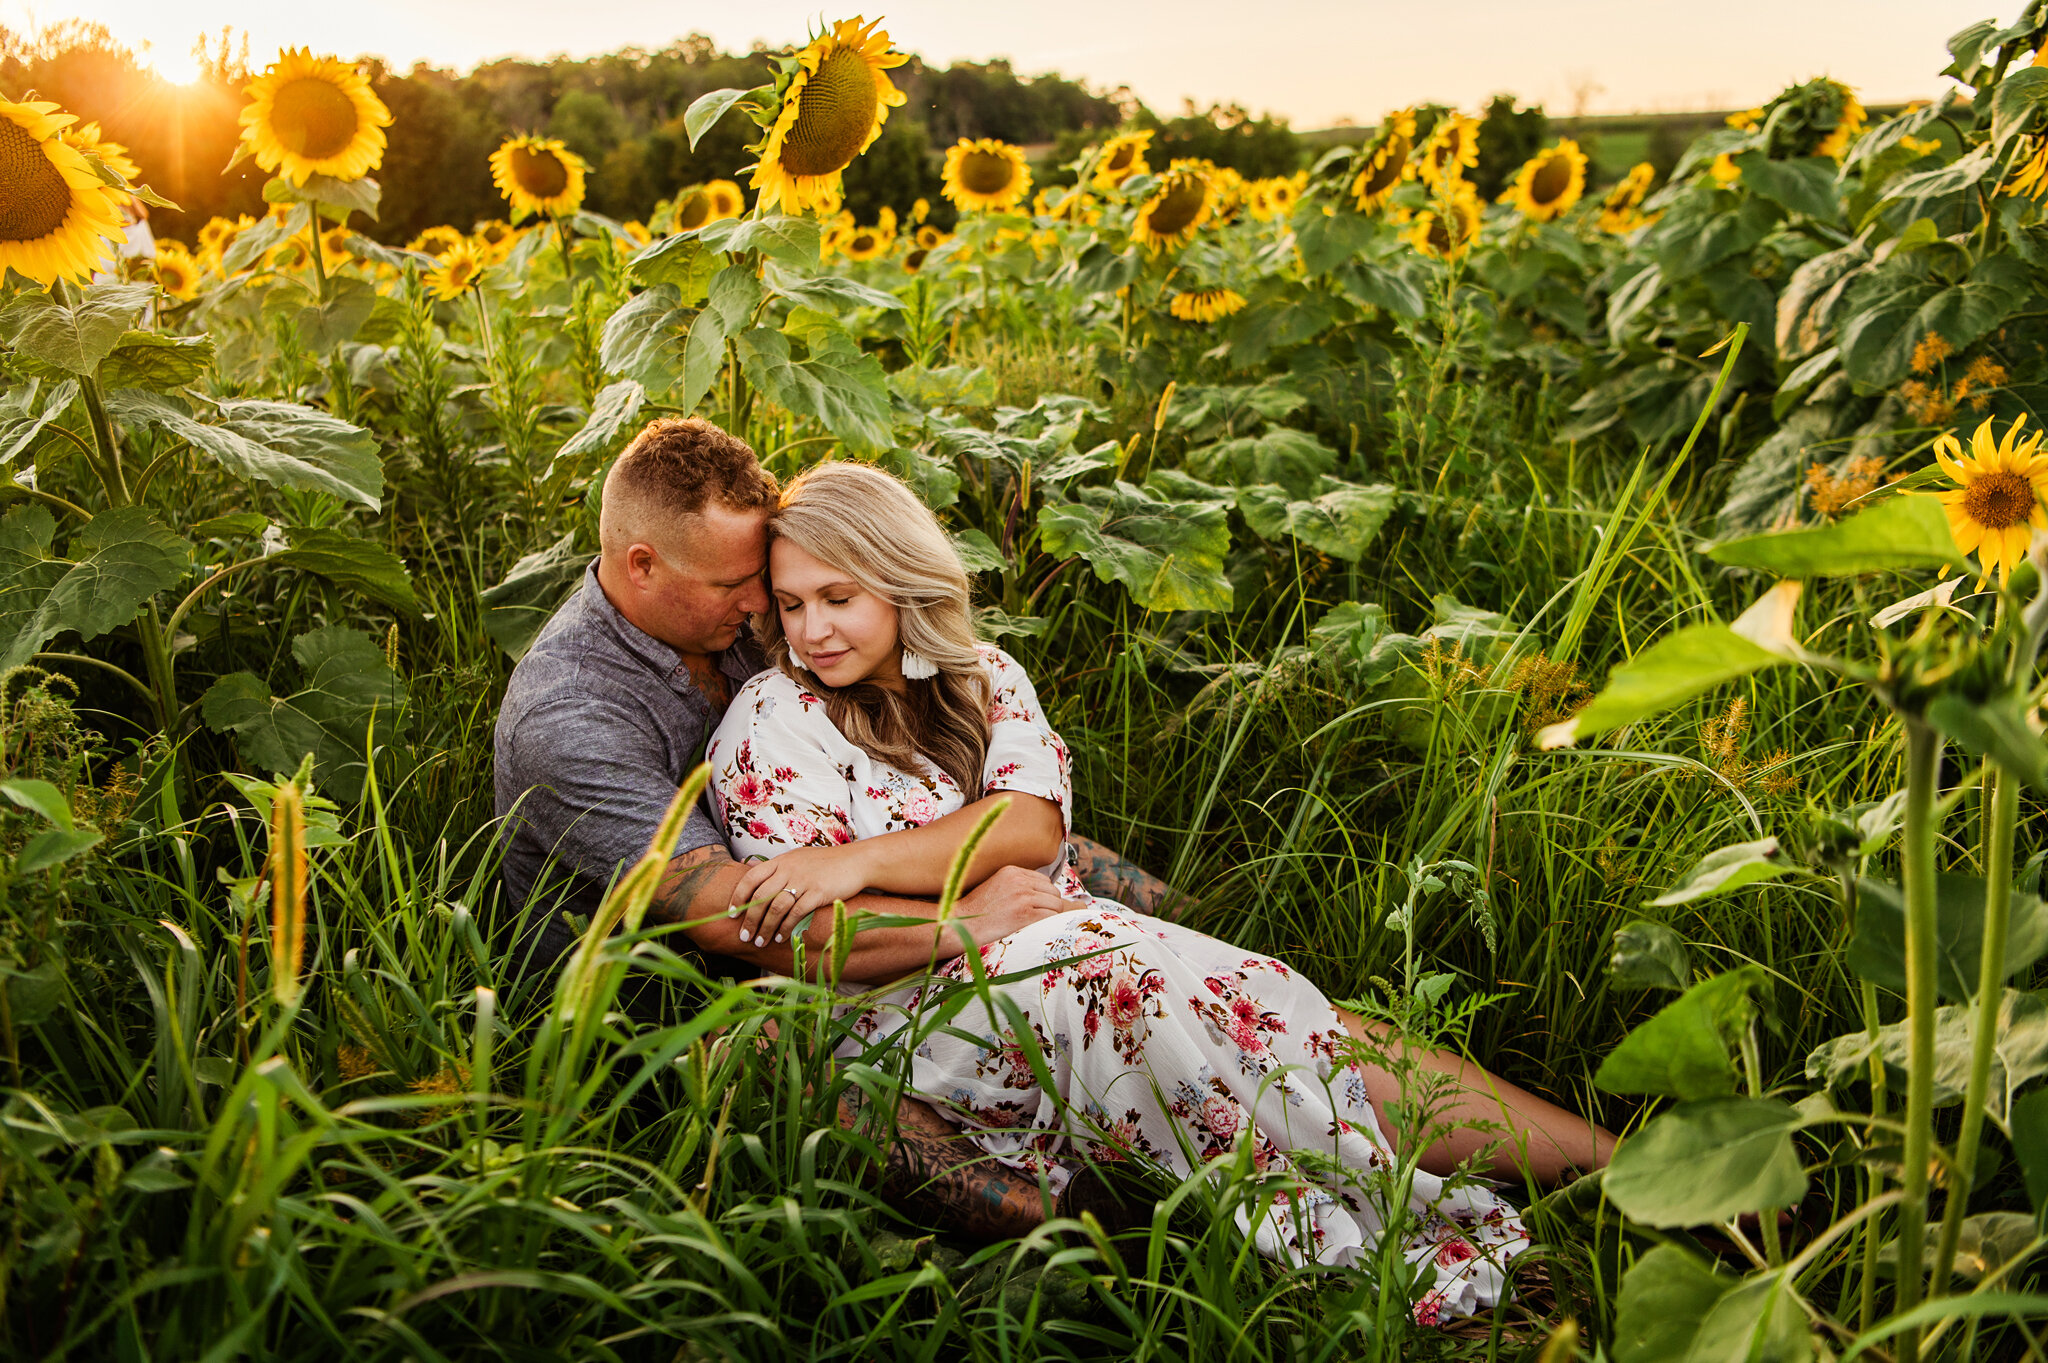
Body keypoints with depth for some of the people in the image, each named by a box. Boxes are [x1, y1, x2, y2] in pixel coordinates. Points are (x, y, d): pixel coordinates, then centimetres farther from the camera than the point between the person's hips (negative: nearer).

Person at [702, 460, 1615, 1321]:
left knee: (1320, 1032, -16)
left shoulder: (980, 677, 11)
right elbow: (833, 948, -9)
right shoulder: (769, 726, -2)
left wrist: (857, 861, -19)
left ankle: (1617, 1160, -17)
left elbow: (1033, 823, -8)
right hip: (912, 1007, -5)